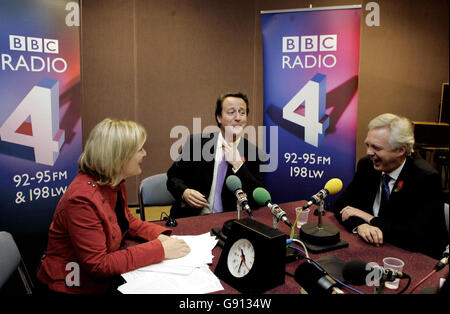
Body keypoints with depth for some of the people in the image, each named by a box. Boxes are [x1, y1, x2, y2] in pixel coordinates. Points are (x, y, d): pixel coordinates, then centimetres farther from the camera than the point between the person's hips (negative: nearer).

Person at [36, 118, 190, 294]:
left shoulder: (114, 183, -2)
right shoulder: (83, 198, -27)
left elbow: (128, 221, 13)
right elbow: (98, 265, -25)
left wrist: (159, 235, -6)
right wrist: (159, 249, -25)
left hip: (106, 274, 8)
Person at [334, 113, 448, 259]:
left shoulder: (426, 178, -17)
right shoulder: (366, 165, -1)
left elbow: (418, 236, -24)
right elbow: (341, 203, 0)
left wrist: (370, 219, -17)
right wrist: (359, 225, -20)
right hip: (374, 251, 5)